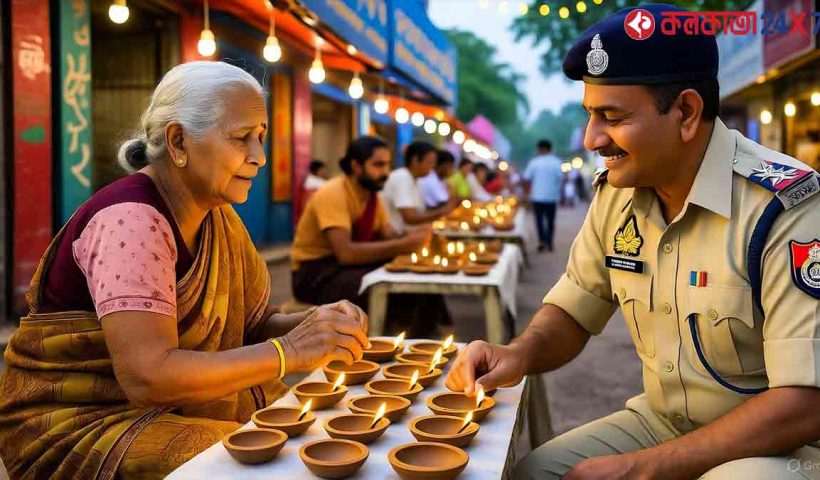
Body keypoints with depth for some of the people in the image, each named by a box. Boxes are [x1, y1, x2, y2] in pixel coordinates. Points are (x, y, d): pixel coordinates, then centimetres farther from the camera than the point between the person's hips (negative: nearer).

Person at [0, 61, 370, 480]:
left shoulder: (219, 217, 4)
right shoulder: (130, 219, -23)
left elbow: (252, 324, 7)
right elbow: (147, 376, -30)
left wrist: (313, 323, -13)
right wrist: (289, 351, -31)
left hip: (174, 403, 8)